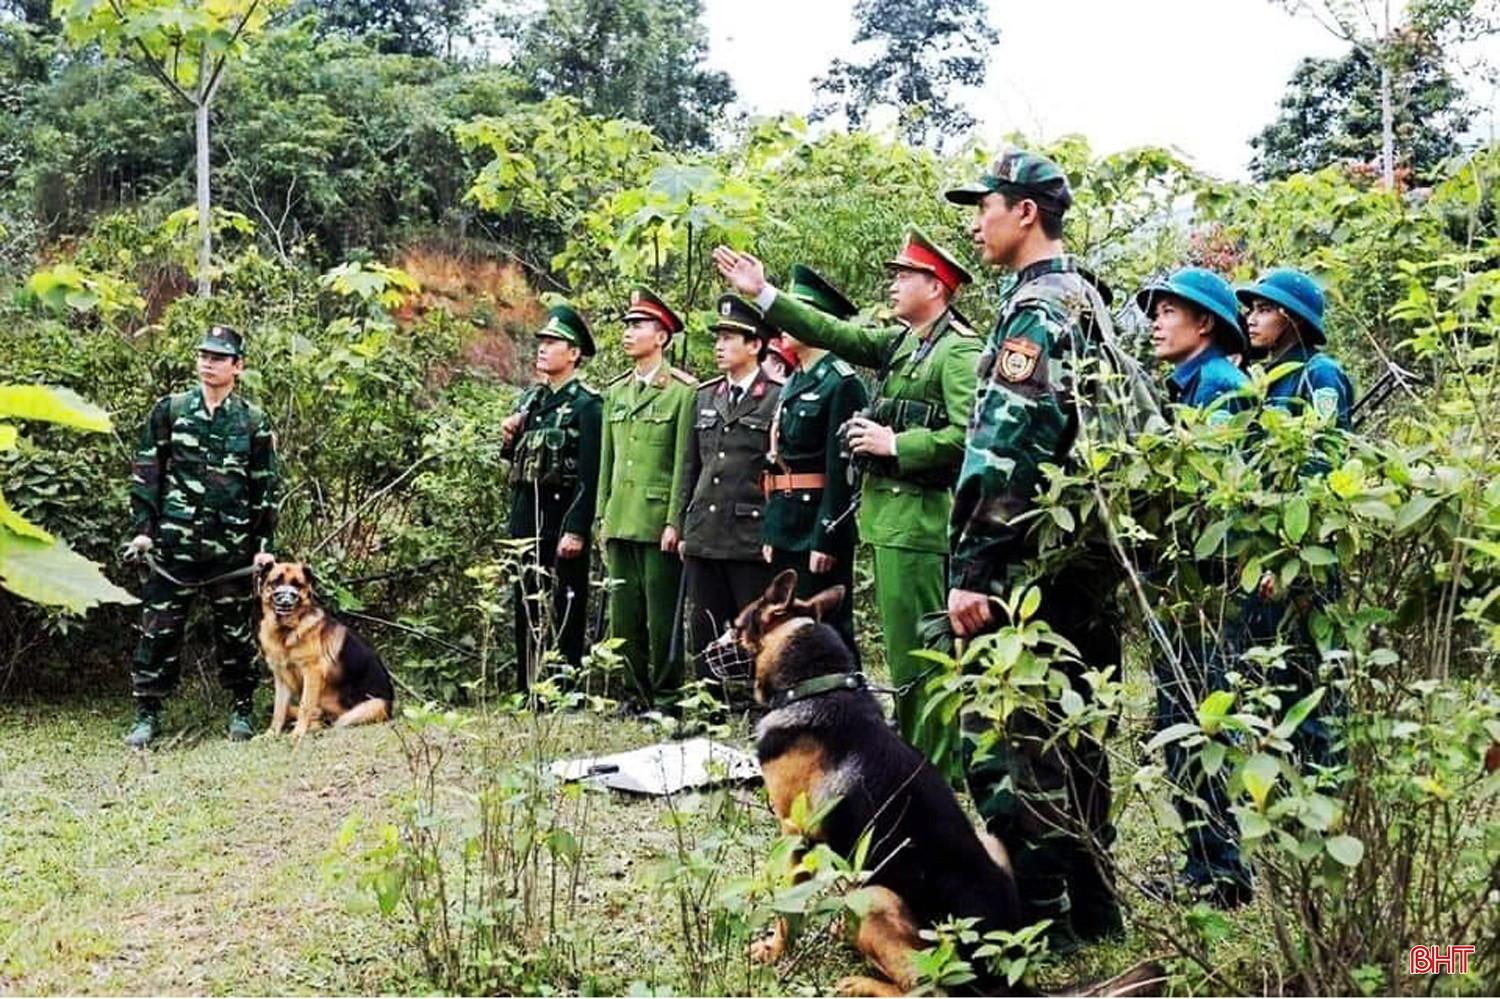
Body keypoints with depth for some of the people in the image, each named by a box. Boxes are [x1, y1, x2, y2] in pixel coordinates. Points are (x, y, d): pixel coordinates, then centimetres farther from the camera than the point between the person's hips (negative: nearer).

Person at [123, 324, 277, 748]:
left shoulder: (253, 421, 4)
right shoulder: (169, 410, 4)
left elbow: (266, 486, 5)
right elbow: (146, 472, 5)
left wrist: (265, 544, 1)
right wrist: (143, 528, -2)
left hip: (232, 546, 0)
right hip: (175, 542, 0)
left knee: (236, 632, 8)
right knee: (159, 630, 1)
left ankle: (242, 711, 21)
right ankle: (147, 715, 10)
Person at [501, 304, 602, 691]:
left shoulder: (587, 405, -9)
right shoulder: (530, 399, 14)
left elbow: (590, 476, -14)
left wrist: (576, 531, -19)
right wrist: (510, 437, 1)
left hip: (561, 520, -7)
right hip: (525, 517, 8)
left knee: (562, 614, -2)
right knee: (527, 608, 12)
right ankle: (527, 692, 21)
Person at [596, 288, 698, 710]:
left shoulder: (683, 391, -5)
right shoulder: (616, 391, 15)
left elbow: (684, 463, -8)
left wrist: (675, 522, -12)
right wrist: (603, 516, 13)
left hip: (659, 522, -6)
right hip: (620, 521, 6)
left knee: (662, 614, -2)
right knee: (624, 615, 8)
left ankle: (666, 696, 9)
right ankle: (638, 693, 18)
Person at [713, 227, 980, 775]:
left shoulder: (960, 351, -10)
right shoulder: (901, 342, 16)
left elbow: (968, 435, -21)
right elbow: (835, 334, 17)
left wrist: (895, 444, -16)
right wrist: (762, 293, 14)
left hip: (919, 518, -9)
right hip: (886, 512, 9)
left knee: (917, 648, -6)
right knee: (903, 646, 15)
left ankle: (935, 768, 1)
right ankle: (913, 751, 25)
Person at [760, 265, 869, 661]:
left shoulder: (842, 383, -12)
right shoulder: (791, 385, 16)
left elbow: (843, 469, -17)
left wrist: (827, 539, -20)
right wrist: (771, 532, 15)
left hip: (821, 527, -9)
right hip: (787, 530, 9)